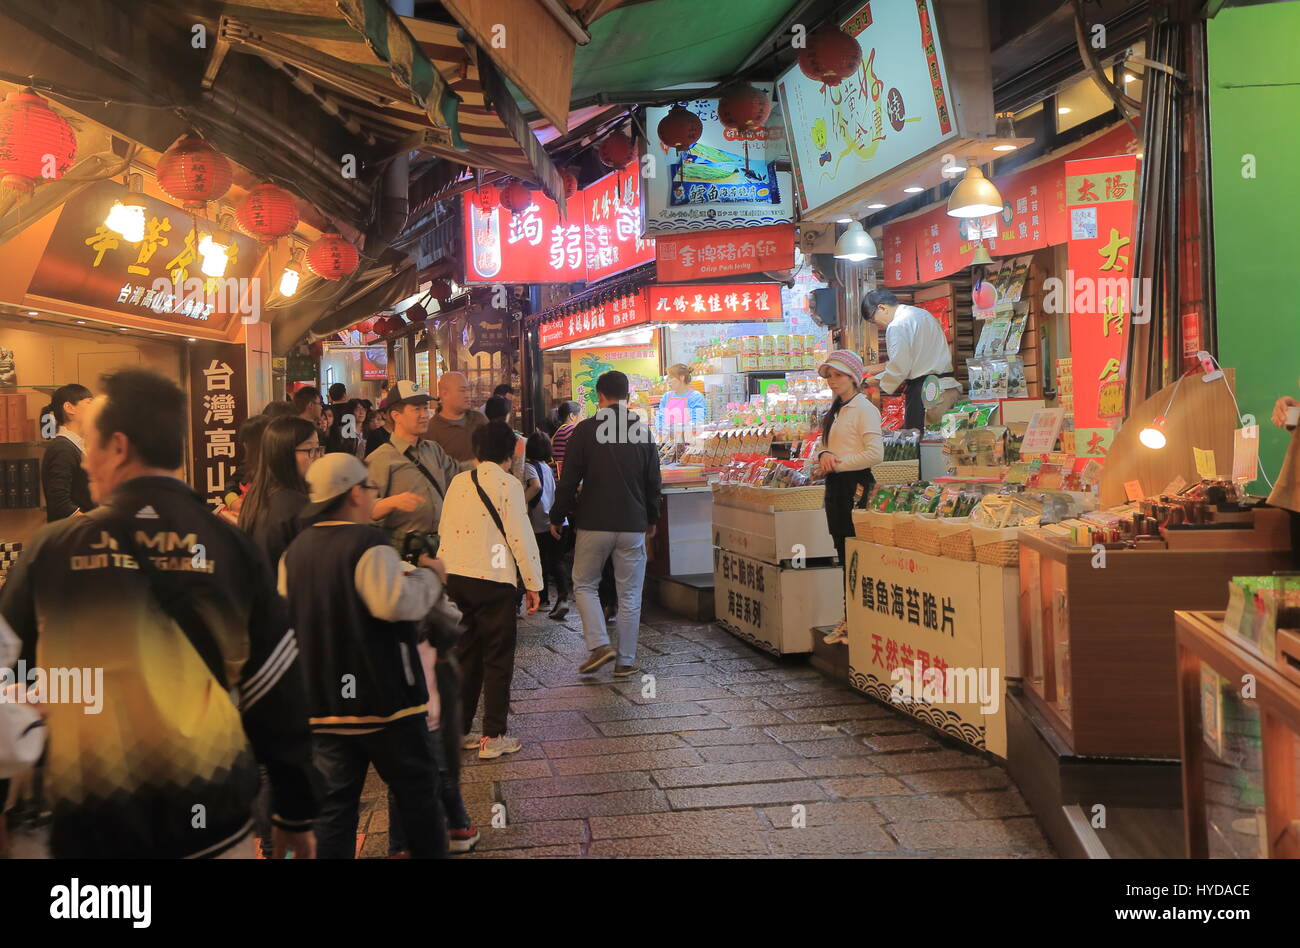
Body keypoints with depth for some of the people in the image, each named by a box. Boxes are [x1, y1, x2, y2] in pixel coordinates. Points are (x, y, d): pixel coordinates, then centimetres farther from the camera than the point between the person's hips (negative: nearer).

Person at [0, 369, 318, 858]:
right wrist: (296, 814, 8)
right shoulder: (235, 549, -7)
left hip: (88, 824, 1)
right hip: (213, 824, 0)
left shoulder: (50, 550, -7)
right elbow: (279, 698, -4)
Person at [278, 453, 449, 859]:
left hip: (322, 701, 6)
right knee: (417, 788, 11)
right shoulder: (368, 543, -16)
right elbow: (397, 603, -27)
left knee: (334, 803, 10)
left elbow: (286, 616, 15)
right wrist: (429, 576, -10)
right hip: (382, 698, -6)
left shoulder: (295, 550, 7)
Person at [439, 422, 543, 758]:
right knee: (498, 658, 5)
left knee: (465, 654, 16)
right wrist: (533, 583, -2)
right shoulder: (508, 484, -8)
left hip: (455, 577, 6)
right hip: (493, 579, -5)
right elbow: (520, 536, -10)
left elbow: (443, 529, 13)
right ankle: (493, 737, 7)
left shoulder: (458, 482, 8)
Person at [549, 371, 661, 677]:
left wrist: (557, 517, 7)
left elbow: (569, 480, -4)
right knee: (629, 594, 8)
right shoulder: (643, 431, 3)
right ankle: (626, 661, 10)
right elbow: (653, 482, 10)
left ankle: (599, 645, -2)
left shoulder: (585, 430, -5)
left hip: (593, 524, -2)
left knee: (584, 585, 14)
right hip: (633, 525, 2)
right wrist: (651, 519, 23)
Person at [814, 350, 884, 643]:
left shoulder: (864, 409, -10)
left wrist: (838, 463, -15)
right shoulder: (836, 411, 18)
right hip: (835, 486, 9)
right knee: (843, 554, 12)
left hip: (855, 484, -9)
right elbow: (821, 444, 21)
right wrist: (823, 454, -3)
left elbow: (875, 453, -17)